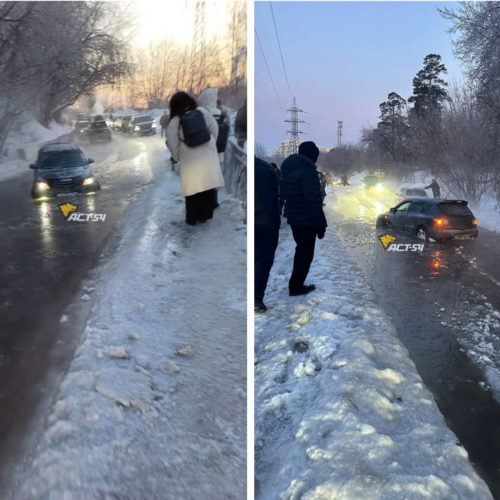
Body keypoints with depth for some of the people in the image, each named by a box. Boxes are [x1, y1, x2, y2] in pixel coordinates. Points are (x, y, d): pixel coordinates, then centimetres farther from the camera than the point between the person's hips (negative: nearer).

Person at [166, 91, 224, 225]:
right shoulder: (202, 111, 2)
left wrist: (176, 158, 18)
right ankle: (204, 215, 22)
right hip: (208, 155, 3)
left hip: (190, 159, -3)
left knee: (193, 189, 6)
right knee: (207, 186, 12)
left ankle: (192, 218, 14)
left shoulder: (174, 122, -4)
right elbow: (215, 129, 8)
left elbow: (173, 145, 1)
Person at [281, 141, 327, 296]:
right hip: (306, 220, -9)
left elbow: (285, 194, 15)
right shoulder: (308, 171, -19)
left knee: (301, 250, 21)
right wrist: (321, 224, -17)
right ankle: (296, 286, 8)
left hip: (294, 218, 9)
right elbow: (314, 201, -22)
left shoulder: (289, 168, 10)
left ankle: (296, 283, 30)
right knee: (306, 253, 3)